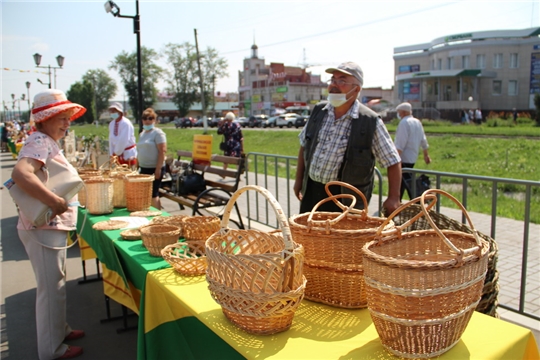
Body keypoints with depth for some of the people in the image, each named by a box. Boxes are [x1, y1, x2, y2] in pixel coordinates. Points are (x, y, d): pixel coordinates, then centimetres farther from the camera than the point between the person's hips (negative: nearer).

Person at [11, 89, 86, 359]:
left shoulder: (48, 142, 13)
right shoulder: (40, 142, -19)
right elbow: (20, 174, -36)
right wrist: (55, 201, -35)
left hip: (52, 227, 10)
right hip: (43, 229, -10)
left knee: (56, 284, 22)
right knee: (51, 288, 2)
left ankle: (60, 330, 39)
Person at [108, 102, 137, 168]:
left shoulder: (126, 123, -17)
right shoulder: (111, 124, 7)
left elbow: (123, 140, -20)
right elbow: (111, 140, 8)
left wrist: (116, 152, -12)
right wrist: (111, 154, 3)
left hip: (129, 155, -7)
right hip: (119, 155, 7)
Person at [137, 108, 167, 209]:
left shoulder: (157, 133, -9)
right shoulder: (142, 133, 15)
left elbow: (163, 151, -16)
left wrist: (158, 169, -20)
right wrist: (139, 166, 16)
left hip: (154, 169, -8)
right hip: (144, 168, 8)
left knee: (153, 194, -6)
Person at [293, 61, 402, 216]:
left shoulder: (371, 122, -12)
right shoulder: (318, 111, 3)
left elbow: (393, 162, -7)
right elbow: (304, 145, 15)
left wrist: (393, 198, -11)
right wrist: (299, 180, 16)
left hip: (347, 200, -4)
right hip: (311, 192, 5)